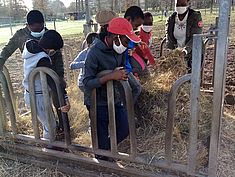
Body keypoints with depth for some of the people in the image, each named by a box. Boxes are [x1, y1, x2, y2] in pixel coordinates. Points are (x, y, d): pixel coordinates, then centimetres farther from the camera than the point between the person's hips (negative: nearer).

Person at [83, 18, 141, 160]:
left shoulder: (120, 50, -2)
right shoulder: (95, 53, -22)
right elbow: (87, 83, -27)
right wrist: (111, 76, -35)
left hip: (116, 100, 7)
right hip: (98, 104, -6)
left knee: (124, 130, 15)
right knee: (102, 140, 7)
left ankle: (106, 148, 42)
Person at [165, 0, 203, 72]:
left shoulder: (196, 17, -8)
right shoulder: (171, 19, 3)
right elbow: (169, 39, -2)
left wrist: (185, 50, -35)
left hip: (192, 54, -3)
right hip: (176, 54, 3)